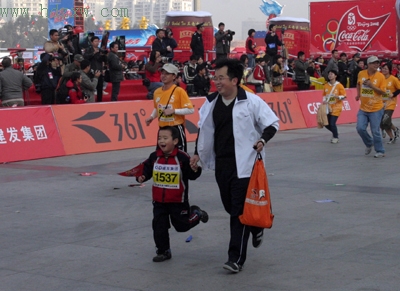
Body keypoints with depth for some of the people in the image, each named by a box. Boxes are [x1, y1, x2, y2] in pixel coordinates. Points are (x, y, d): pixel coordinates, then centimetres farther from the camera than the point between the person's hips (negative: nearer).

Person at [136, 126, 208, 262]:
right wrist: (141, 177, -10)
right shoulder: (154, 157, -3)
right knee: (159, 226, 4)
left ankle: (196, 213, 37)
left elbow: (191, 175, -9)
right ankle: (163, 251, 19)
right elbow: (146, 170, 9)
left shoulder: (182, 158, -14)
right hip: (159, 201, 4)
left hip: (178, 201, -4)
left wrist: (195, 170, -29)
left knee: (182, 225, 8)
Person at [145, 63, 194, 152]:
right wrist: (152, 117, 7)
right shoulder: (157, 92, 6)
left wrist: (173, 111, -20)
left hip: (176, 128, -6)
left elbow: (190, 110, -13)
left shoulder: (179, 91, -10)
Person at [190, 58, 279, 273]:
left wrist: (263, 139, -19)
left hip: (244, 164, -6)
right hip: (221, 164, 6)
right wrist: (198, 153, 17)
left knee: (239, 211, -6)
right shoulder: (211, 102, 6)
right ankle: (255, 227, 44)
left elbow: (273, 123, -2)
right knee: (230, 206, 16)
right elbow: (204, 129, 19)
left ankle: (236, 258, -1)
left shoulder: (251, 102, -10)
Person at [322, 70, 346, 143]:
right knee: (326, 123, 4)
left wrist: (336, 96, -25)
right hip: (328, 107, 5)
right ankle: (335, 133, 33)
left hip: (336, 107, -5)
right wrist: (324, 101, -4)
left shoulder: (339, 85, -9)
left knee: (332, 123, -11)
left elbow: (344, 96, -8)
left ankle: (335, 137, 14)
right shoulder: (326, 85, 4)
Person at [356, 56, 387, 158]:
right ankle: (369, 144, 23)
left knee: (375, 131, -3)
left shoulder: (380, 76, -8)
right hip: (363, 108, 3)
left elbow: (383, 91, -10)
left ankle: (380, 151, 12)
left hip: (376, 109, -3)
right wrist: (358, 94, 10)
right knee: (360, 128, -5)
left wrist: (371, 85, -20)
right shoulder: (361, 74, 0)